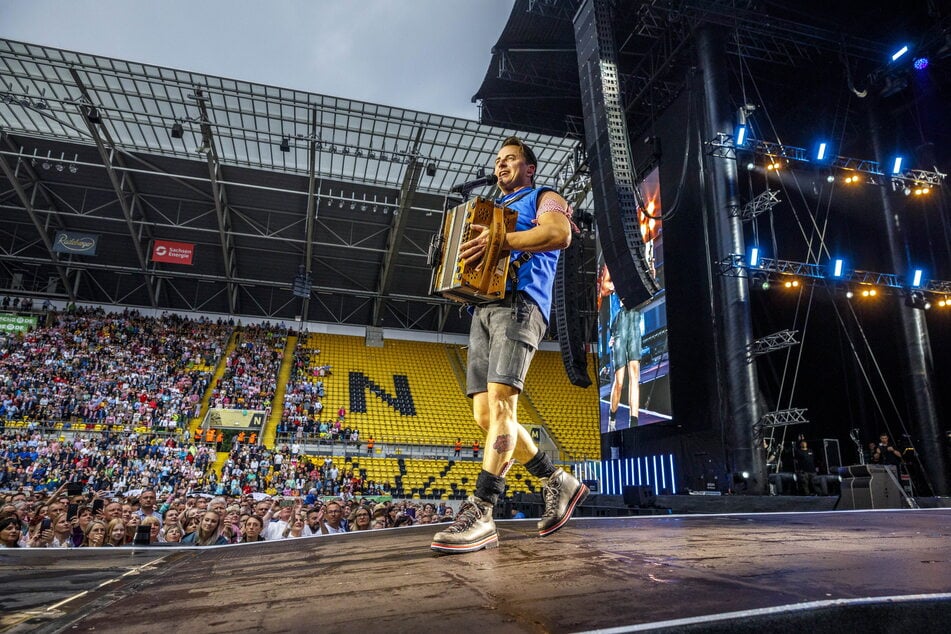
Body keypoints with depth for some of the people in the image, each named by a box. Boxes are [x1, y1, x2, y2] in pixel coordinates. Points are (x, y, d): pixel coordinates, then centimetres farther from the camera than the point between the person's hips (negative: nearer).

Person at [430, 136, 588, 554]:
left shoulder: (543, 198, 12)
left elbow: (560, 234, -11)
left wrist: (499, 240, -21)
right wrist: (457, 257, 9)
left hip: (520, 302, -7)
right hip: (483, 307, 8)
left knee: (501, 402, -22)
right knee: (484, 413, -2)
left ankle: (479, 515, -26)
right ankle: (558, 483, 10)